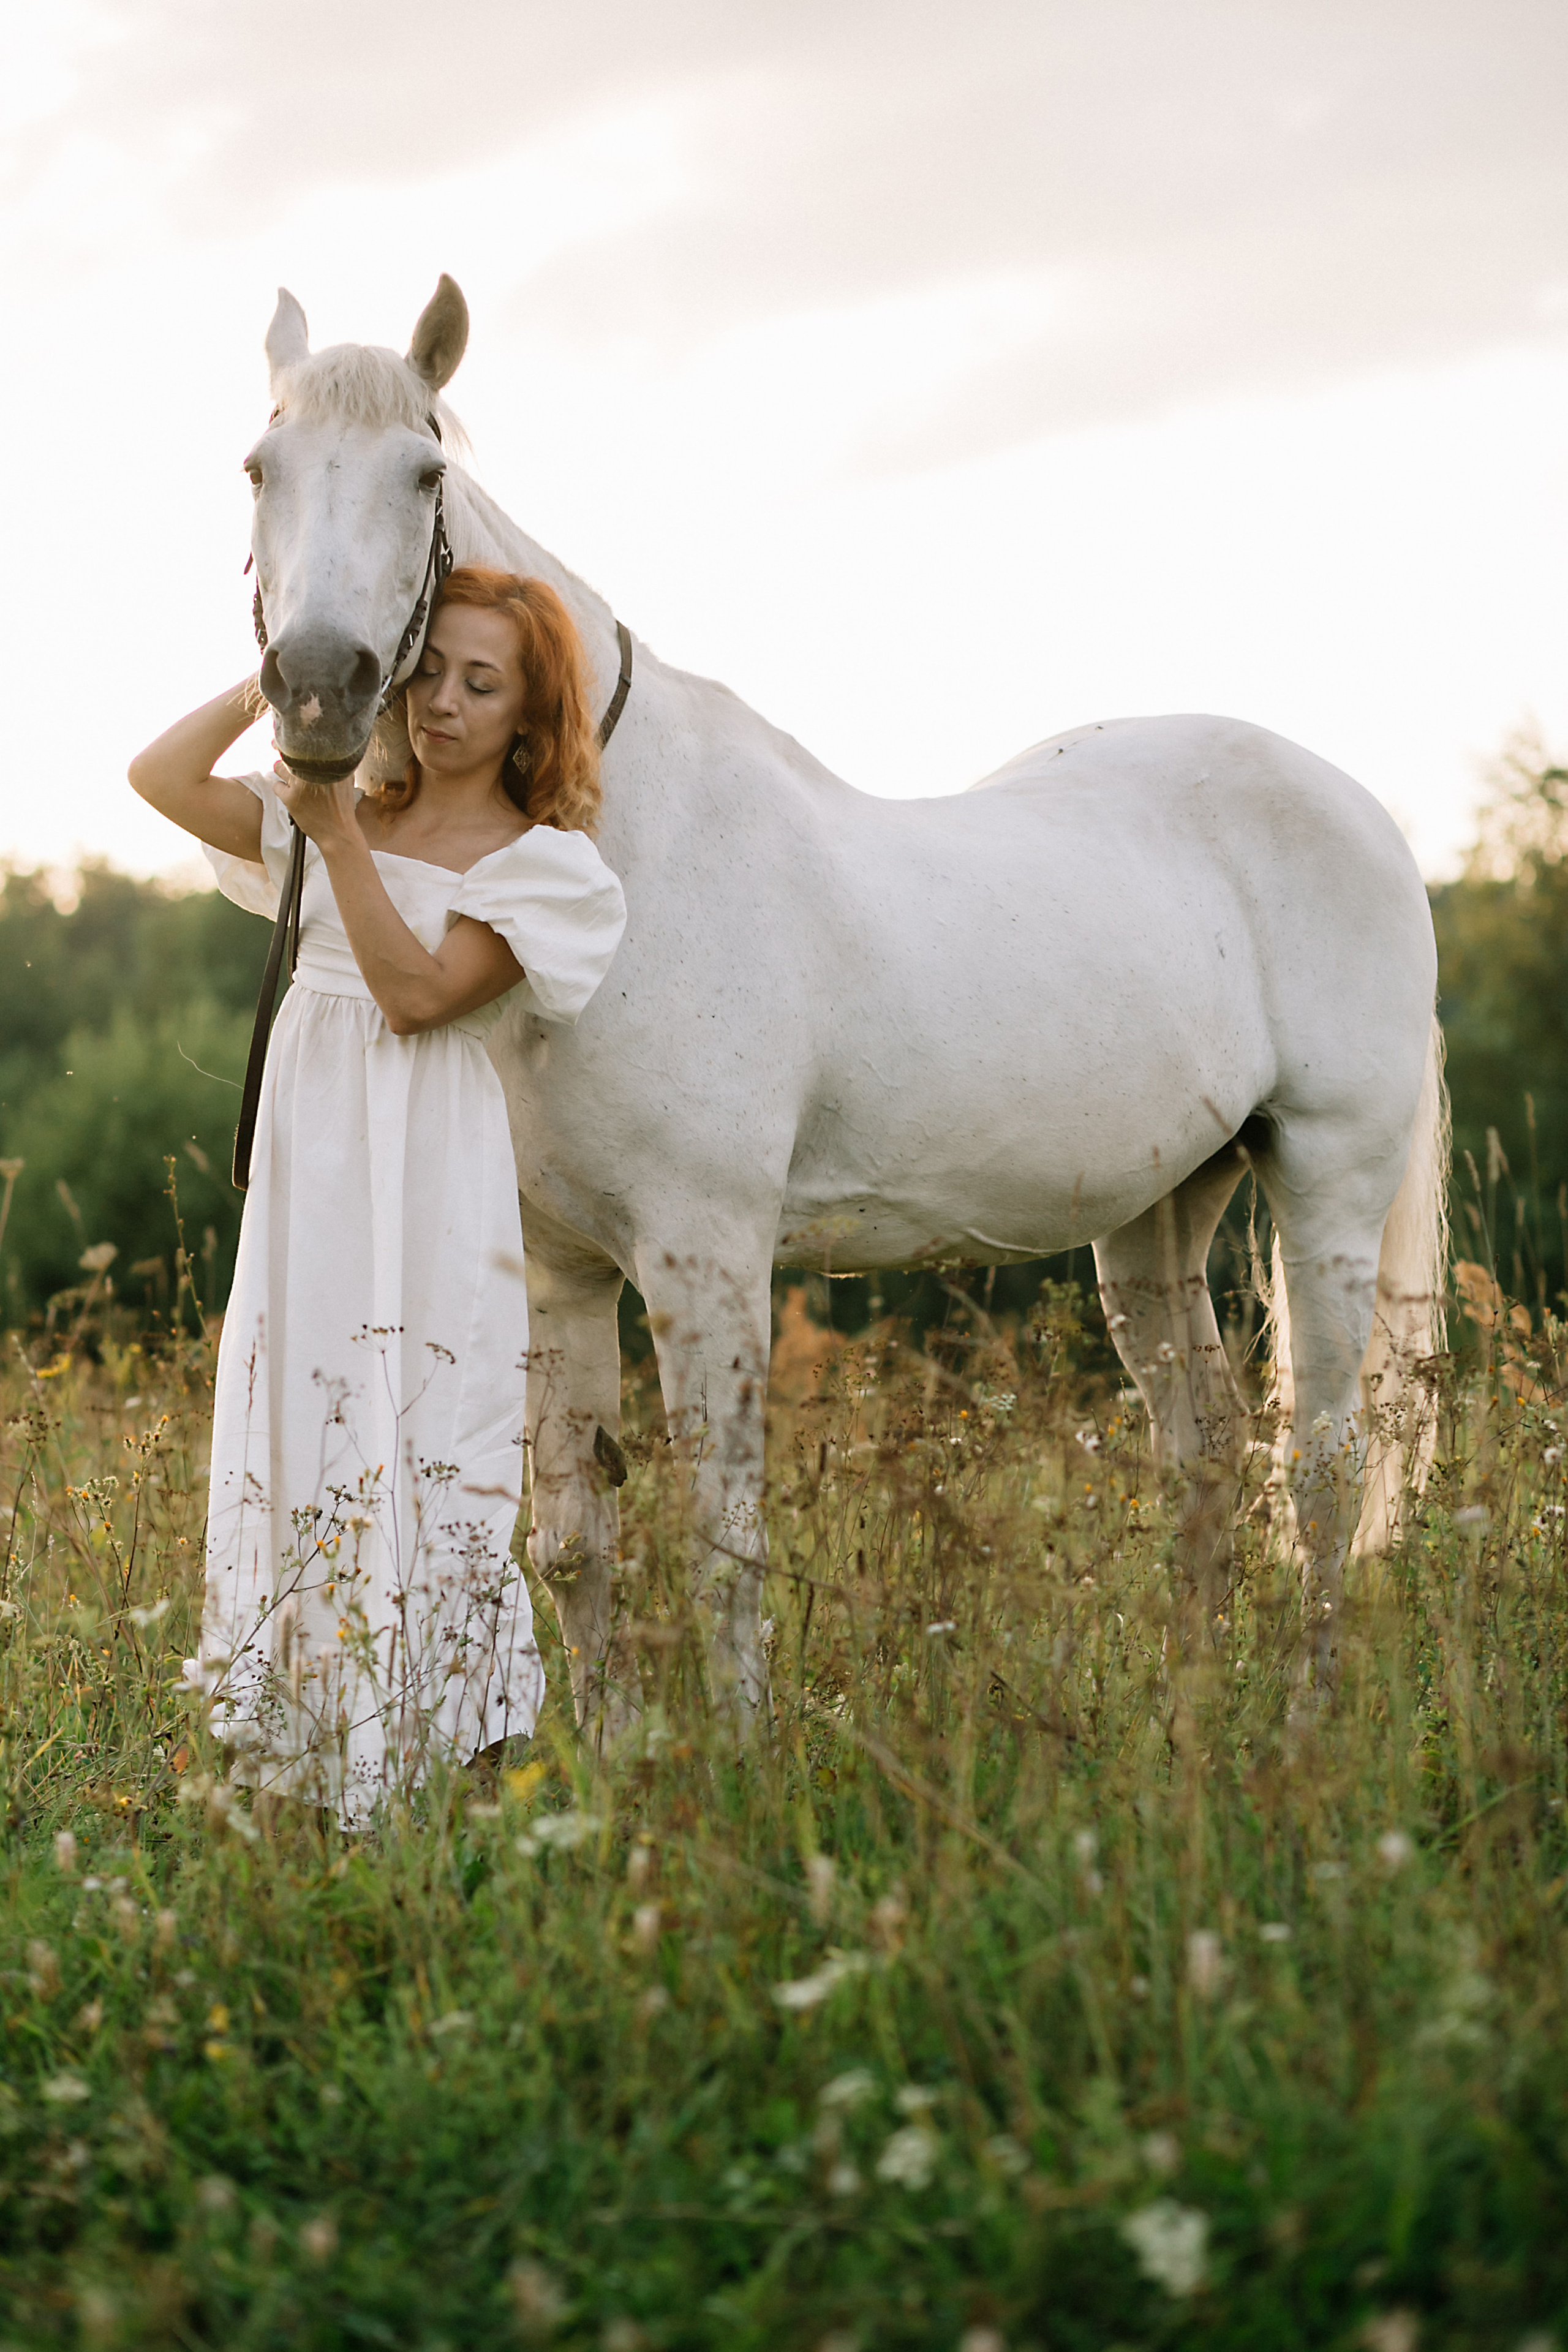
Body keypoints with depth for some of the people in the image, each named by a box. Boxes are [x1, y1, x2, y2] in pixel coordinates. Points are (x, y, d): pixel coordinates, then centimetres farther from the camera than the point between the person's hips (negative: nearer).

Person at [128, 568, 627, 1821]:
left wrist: (341, 839, -17)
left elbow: (418, 993, -14)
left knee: (417, 1454, -7)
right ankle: (308, 1772, 13)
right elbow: (162, 779, 6)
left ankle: (426, 1777, 0)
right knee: (292, 1436, 6)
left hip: (429, 1182, -5)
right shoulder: (346, 812, 14)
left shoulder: (544, 862, -2)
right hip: (304, 1160, 5)